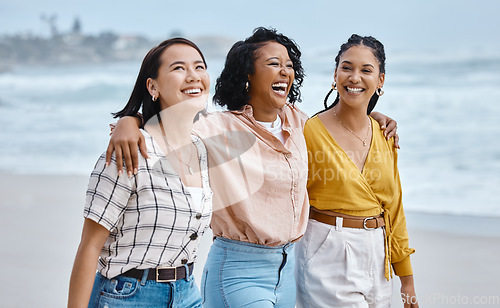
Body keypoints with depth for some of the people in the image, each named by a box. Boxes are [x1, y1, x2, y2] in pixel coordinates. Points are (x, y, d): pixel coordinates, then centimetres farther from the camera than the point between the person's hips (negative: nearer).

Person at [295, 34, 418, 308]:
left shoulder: (385, 134, 7)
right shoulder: (310, 131, -9)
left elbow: (393, 207, 12)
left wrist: (407, 279, 12)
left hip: (377, 255, 5)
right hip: (329, 255, -5)